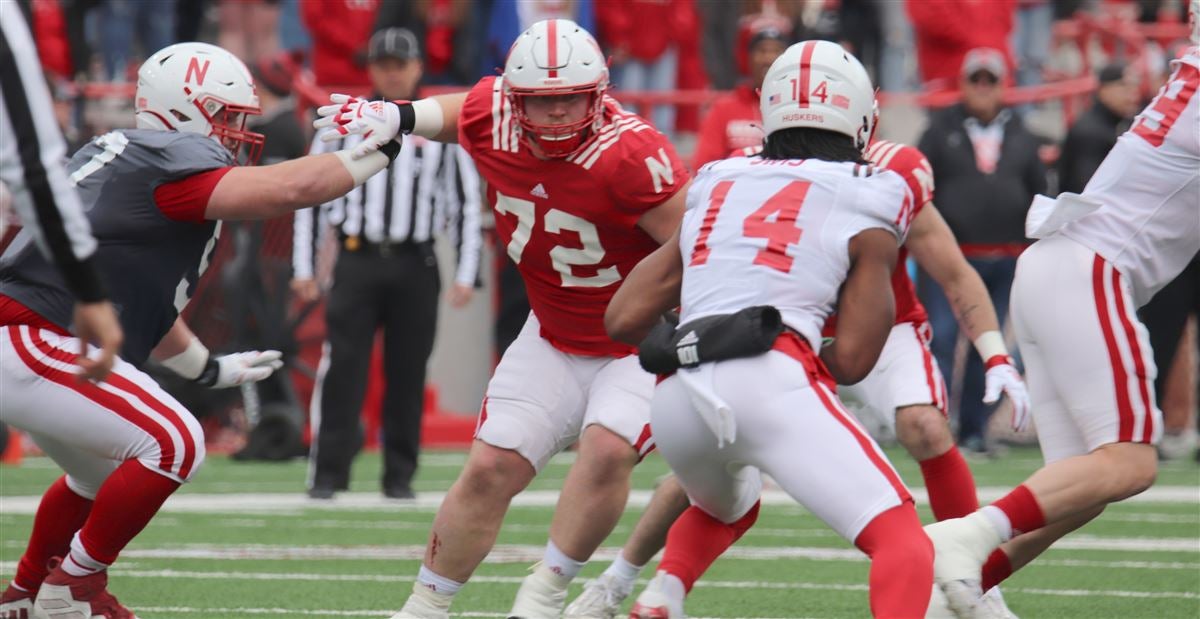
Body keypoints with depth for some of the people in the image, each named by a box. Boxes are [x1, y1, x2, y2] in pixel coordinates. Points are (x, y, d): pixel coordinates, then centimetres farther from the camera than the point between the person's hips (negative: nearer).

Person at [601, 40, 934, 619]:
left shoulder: (717, 187, 25)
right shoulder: (867, 208, 12)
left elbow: (623, 320, 22)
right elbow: (852, 360, 6)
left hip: (677, 395, 5)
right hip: (769, 378, -5)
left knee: (726, 508, 37)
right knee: (901, 539, -6)